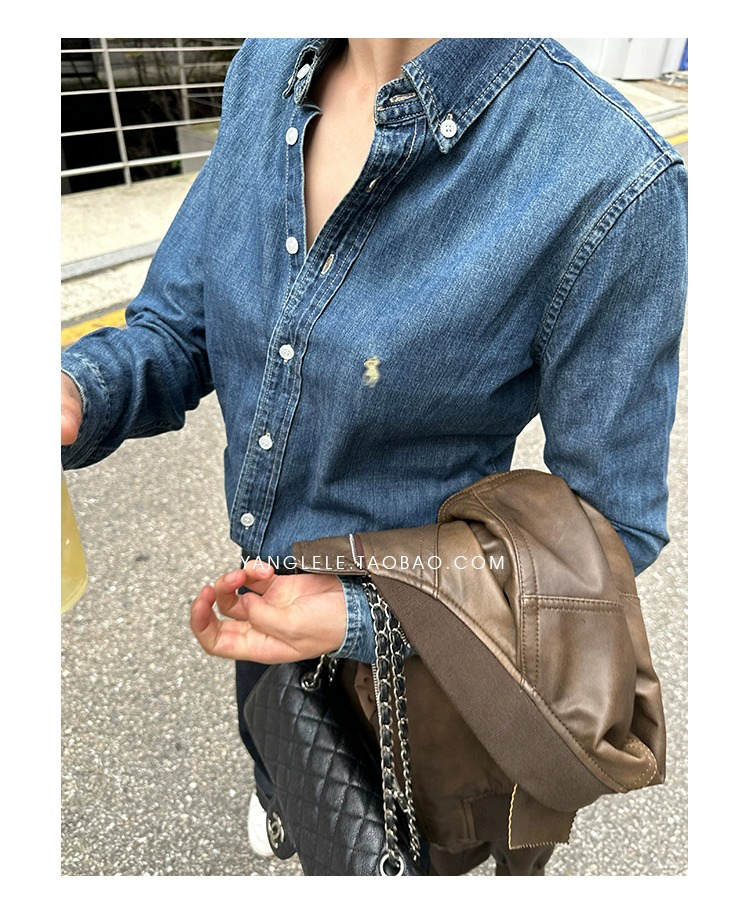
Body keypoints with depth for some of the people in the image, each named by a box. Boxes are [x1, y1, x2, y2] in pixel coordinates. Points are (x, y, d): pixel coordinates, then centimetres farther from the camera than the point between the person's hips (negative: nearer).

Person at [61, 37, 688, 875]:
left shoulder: (609, 184, -30)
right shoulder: (270, 71, -12)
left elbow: (608, 530, -20)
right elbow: (175, 333, -6)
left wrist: (357, 620, -26)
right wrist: (79, 394, -27)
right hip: (265, 588, 5)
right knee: (275, 762, 39)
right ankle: (280, 792, 76)